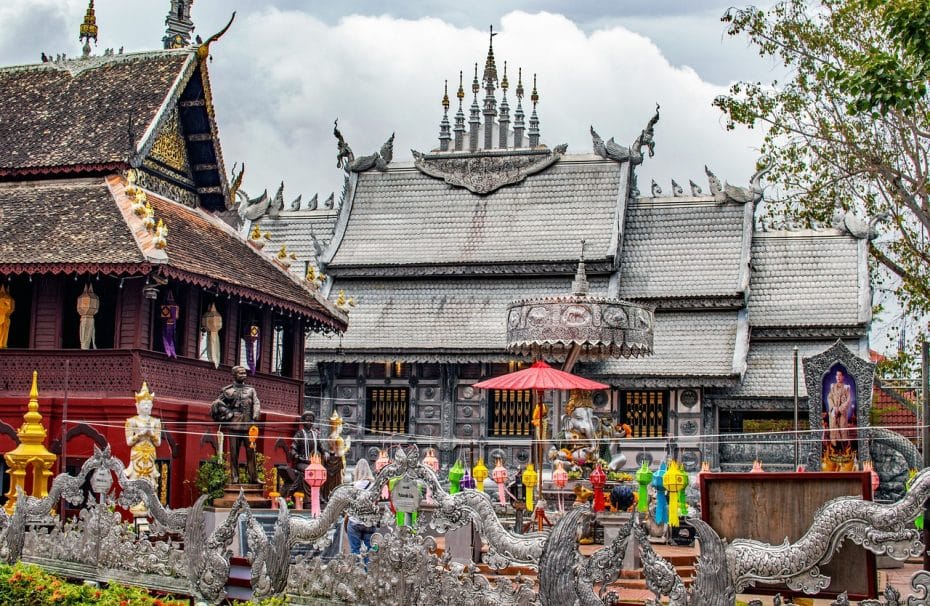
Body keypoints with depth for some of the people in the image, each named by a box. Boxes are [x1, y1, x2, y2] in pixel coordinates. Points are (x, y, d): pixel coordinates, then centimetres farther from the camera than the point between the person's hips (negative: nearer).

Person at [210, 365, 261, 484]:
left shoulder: (251, 389, 16)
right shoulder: (228, 390, 5)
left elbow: (256, 403, 7)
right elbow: (216, 405, 2)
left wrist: (255, 417, -9)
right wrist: (228, 414, -6)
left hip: (248, 425, 3)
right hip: (234, 425, -3)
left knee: (251, 452, 1)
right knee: (234, 453, -1)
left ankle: (253, 477, 4)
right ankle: (234, 478, 2)